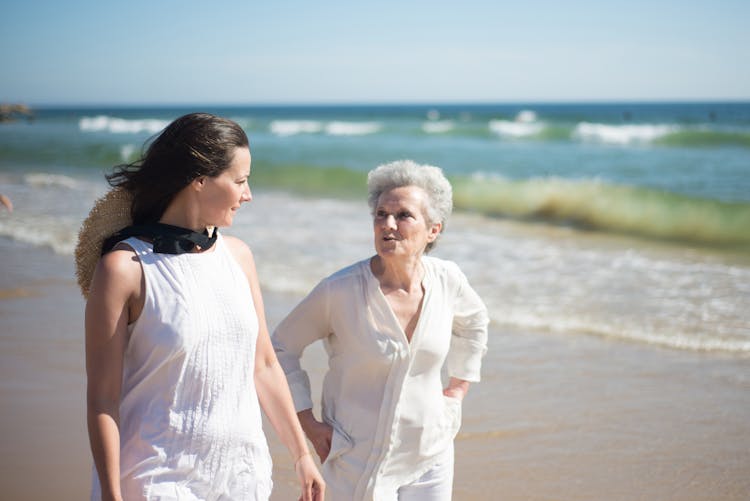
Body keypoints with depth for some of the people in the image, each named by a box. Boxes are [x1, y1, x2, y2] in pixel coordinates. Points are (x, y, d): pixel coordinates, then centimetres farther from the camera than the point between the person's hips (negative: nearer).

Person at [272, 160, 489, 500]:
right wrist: (308, 423, -6)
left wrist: (458, 389, 14)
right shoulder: (339, 290, -18)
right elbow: (281, 347, -4)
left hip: (430, 458, 4)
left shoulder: (446, 280, -7)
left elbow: (474, 321, 17)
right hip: (359, 459, -3)